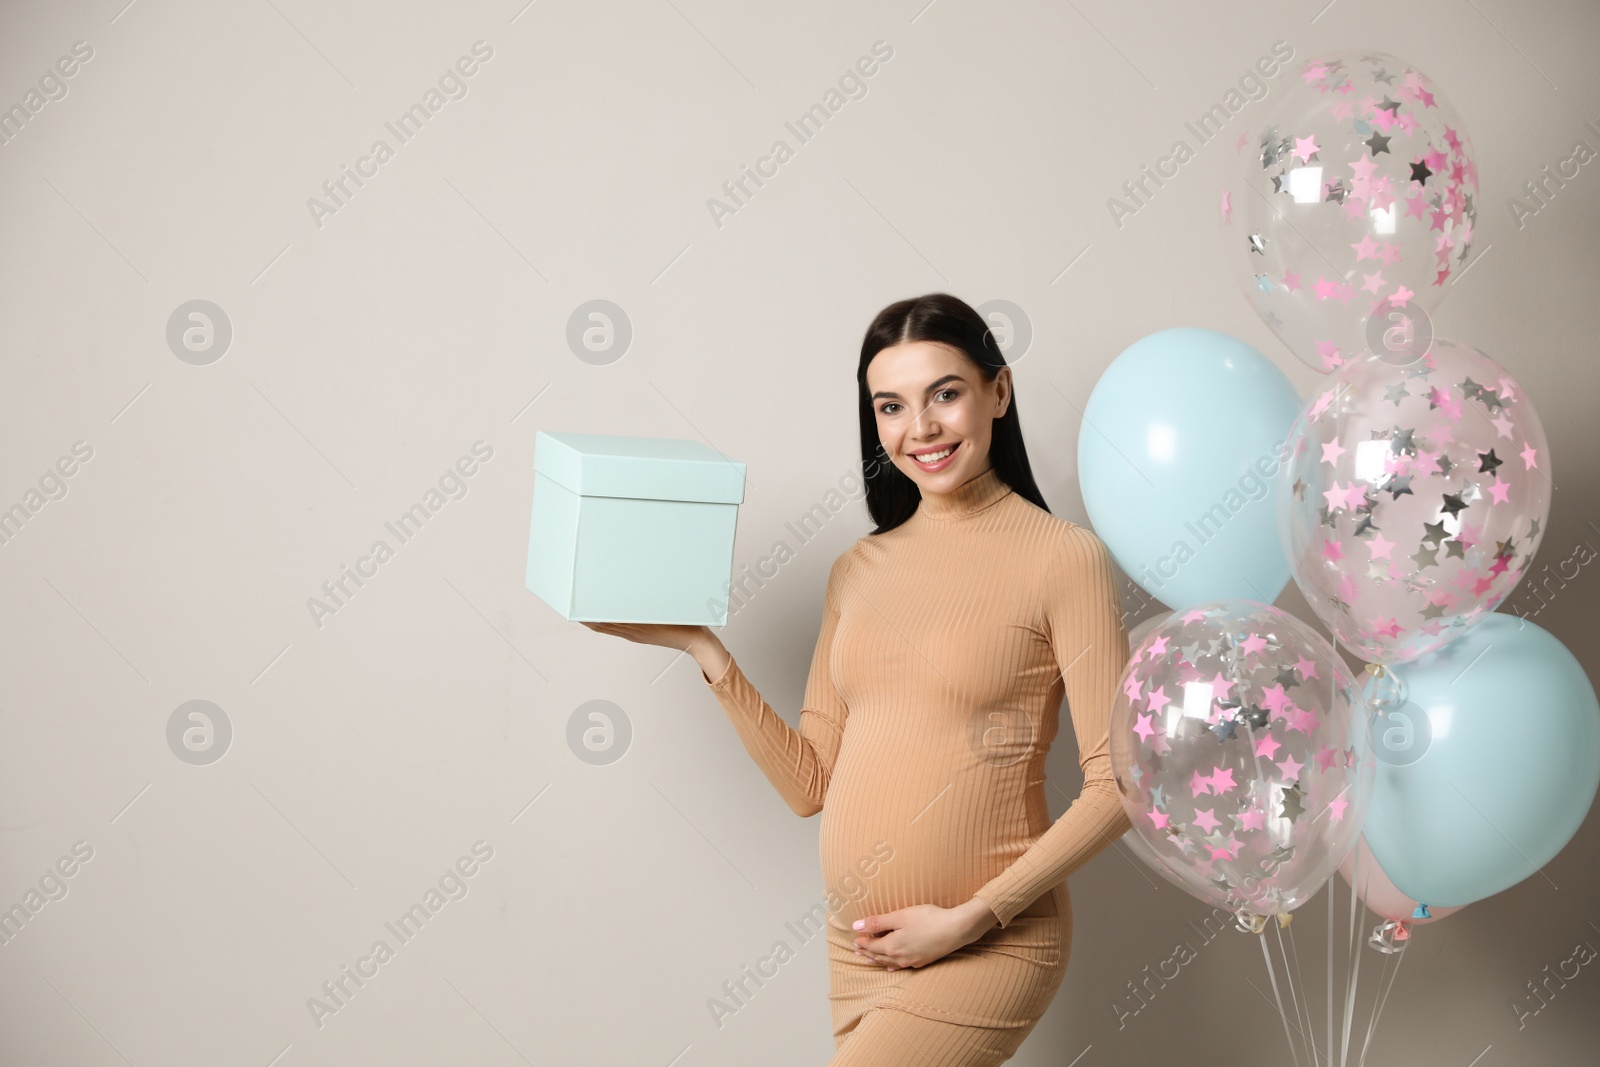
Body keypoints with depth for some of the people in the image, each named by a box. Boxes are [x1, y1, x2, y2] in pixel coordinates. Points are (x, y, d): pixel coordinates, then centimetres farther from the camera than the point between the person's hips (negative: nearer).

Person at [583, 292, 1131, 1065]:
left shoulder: (1062, 557, -7)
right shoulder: (859, 571, 9)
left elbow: (1116, 784, -9)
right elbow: (810, 784, 7)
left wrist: (971, 918, -13)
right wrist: (702, 649, 1)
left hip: (984, 949, -5)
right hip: (857, 946, 5)